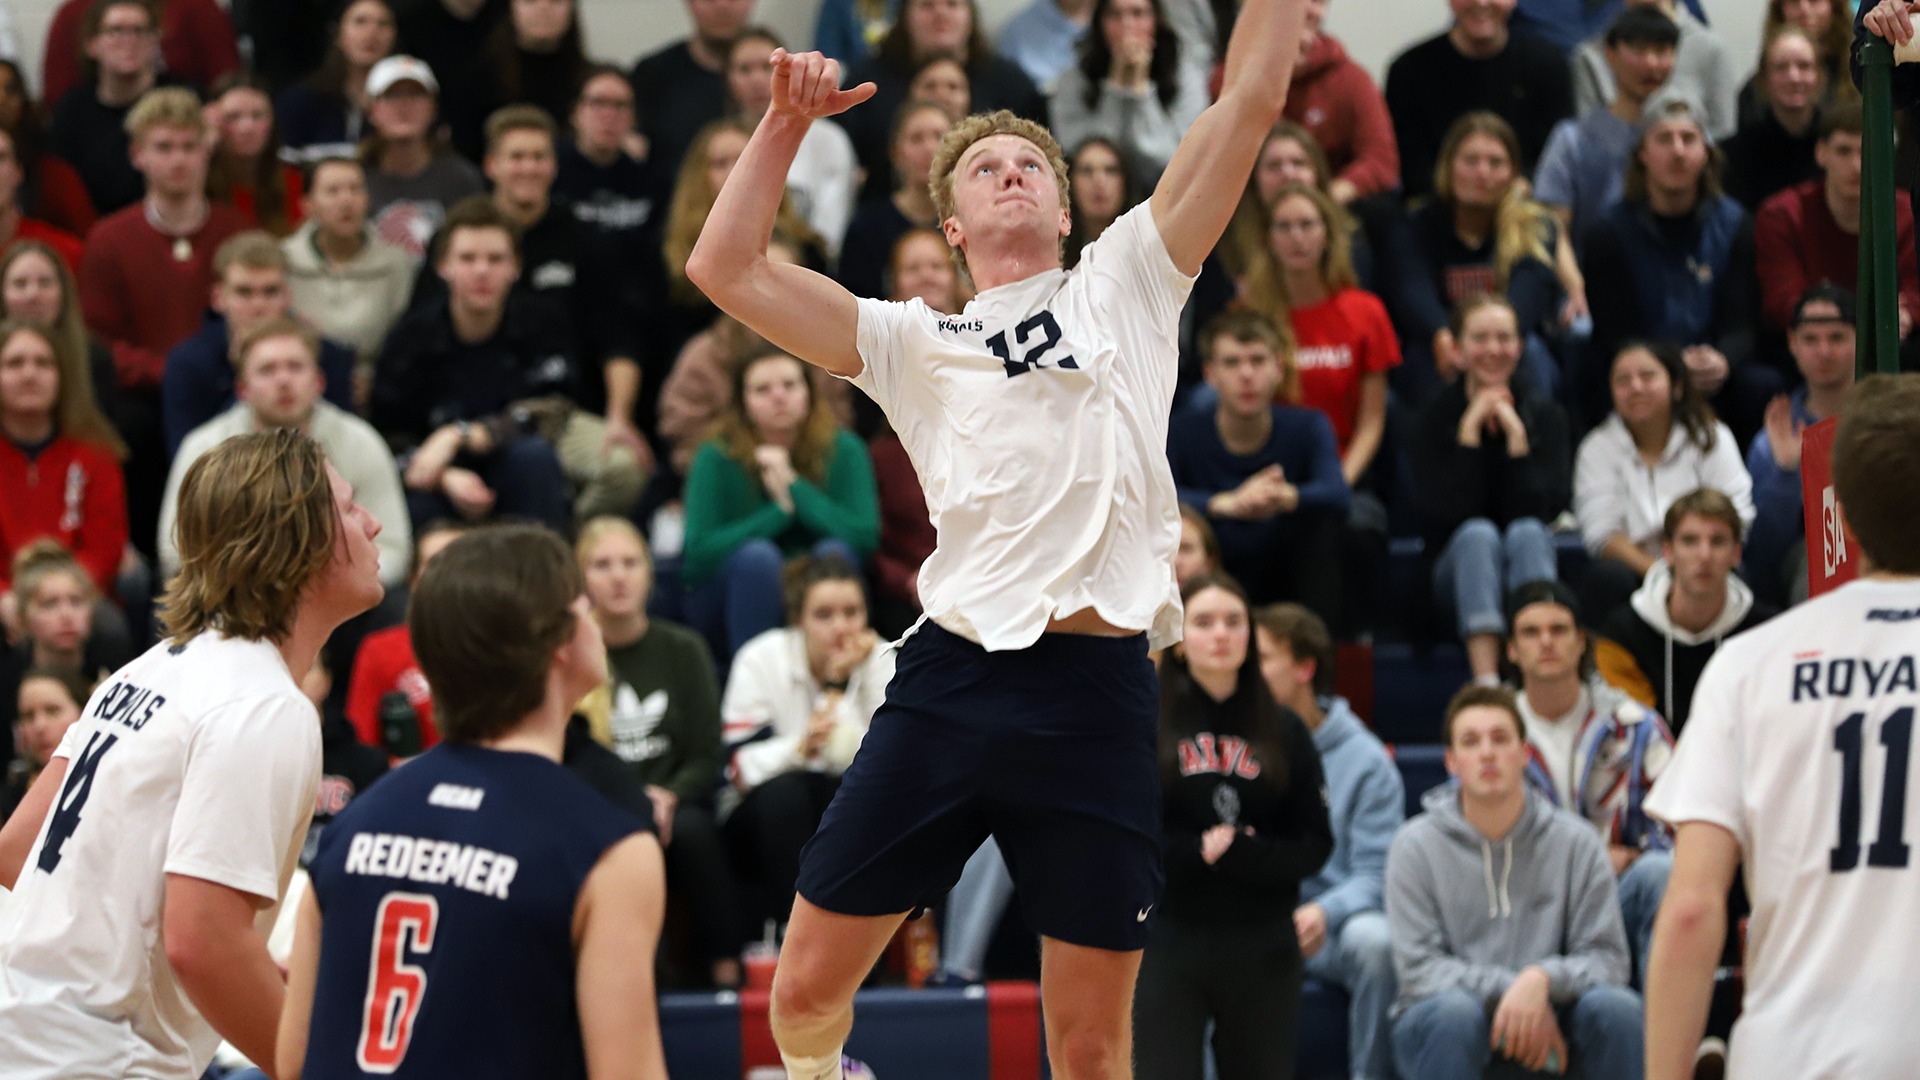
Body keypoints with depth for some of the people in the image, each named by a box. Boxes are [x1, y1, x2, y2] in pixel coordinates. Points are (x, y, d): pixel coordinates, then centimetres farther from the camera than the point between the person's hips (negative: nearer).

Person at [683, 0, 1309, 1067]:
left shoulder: (1123, 287, 17)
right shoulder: (914, 342, 19)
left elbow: (1251, 101, 13)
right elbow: (725, 268, 11)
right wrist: (788, 121, 8)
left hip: (1100, 697, -1)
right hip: (951, 675, 1)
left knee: (1093, 1047, 1)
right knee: (807, 987, 2)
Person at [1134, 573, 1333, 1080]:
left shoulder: (1283, 730, 7)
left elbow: (1314, 846, 3)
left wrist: (1239, 853, -13)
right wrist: (1197, 851, -15)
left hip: (1262, 948, 3)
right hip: (1166, 943, -2)